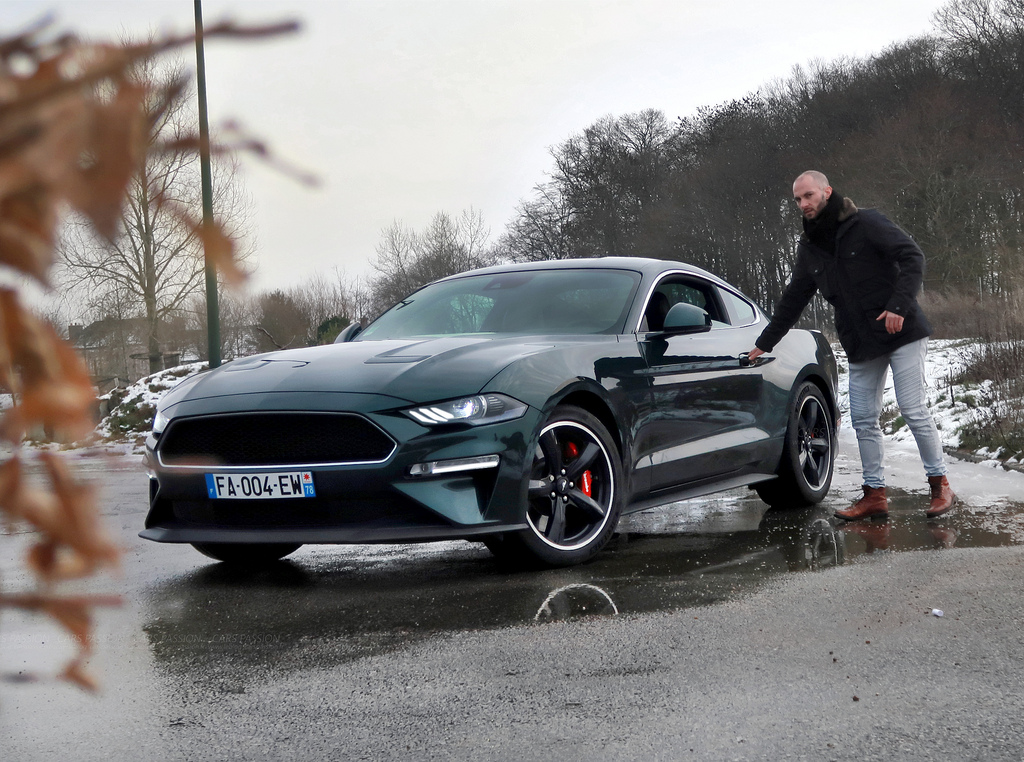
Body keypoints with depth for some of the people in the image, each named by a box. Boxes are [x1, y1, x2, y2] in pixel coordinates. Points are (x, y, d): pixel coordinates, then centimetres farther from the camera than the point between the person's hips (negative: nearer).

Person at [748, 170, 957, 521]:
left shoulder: (866, 223, -8)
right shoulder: (808, 248, 11)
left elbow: (912, 257, -12)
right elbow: (792, 300, 20)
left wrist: (899, 305, -23)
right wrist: (764, 344, 21)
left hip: (902, 333, -6)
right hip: (860, 345, 6)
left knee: (913, 409, -8)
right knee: (864, 419, 3)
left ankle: (940, 485, 3)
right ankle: (875, 494, 9)